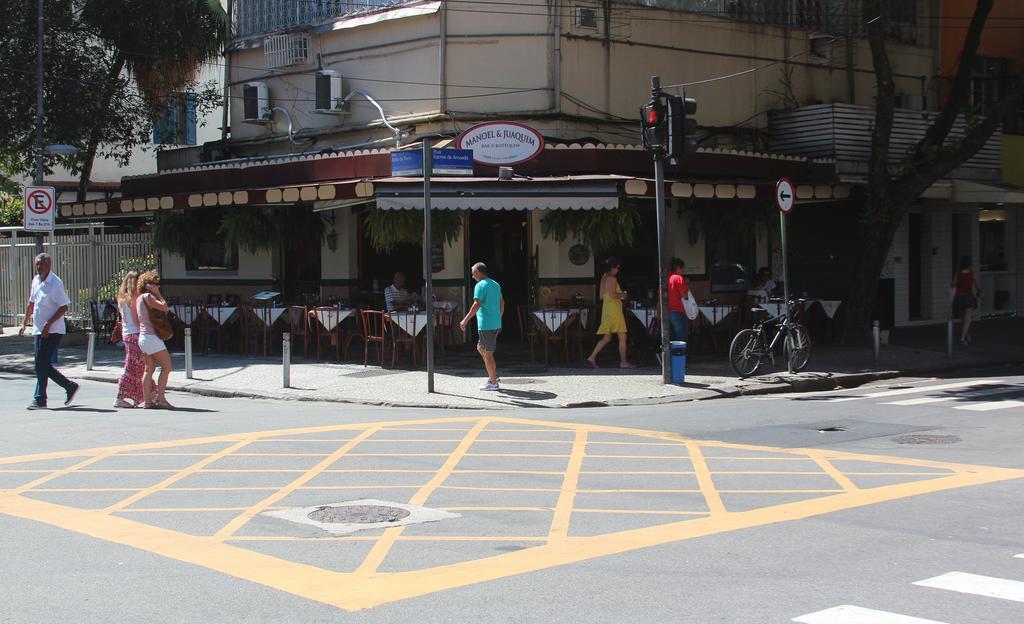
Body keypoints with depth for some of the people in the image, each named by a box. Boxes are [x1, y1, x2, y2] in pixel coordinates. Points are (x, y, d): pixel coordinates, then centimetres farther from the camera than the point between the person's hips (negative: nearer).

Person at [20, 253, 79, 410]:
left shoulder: (56, 283, -13)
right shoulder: (36, 280, 11)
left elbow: (64, 307, -15)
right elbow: (31, 303, 22)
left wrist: (48, 324, -20)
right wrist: (25, 323, 19)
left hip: (52, 331, -8)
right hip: (39, 330, 8)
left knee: (42, 365, -7)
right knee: (43, 365, 9)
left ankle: (40, 399, 0)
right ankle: (70, 387, 21)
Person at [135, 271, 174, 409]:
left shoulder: (139, 298, 16)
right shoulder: (147, 296, -11)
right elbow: (164, 307, -20)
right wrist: (157, 293, -9)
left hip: (143, 337, 9)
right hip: (152, 337, -9)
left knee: (149, 369, 7)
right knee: (166, 366, -4)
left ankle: (147, 400, 3)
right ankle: (160, 398, -6)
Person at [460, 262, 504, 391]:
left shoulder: (480, 286, -12)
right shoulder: (496, 285, 14)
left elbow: (477, 304, -23)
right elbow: (502, 303, 21)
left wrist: (466, 320, -22)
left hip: (486, 325, -9)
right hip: (496, 324, 9)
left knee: (487, 353, -1)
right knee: (480, 348, 22)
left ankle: (493, 383, 2)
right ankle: (492, 375, 19)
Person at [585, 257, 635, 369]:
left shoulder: (604, 278, 14)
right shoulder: (612, 279, -13)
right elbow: (612, 295, -23)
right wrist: (622, 295, -5)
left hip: (606, 308, 9)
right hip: (614, 309, -9)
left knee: (606, 338, 11)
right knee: (622, 337, 0)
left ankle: (591, 358, 2)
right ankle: (623, 362, 4)